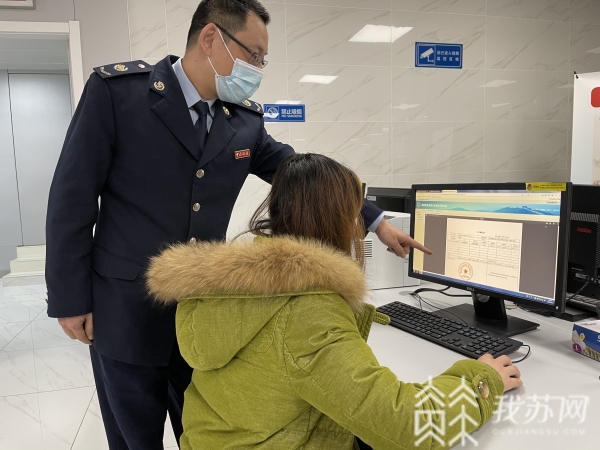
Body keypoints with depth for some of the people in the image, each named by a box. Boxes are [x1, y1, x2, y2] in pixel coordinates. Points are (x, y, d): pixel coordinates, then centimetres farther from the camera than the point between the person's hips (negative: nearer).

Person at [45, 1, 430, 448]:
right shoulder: (116, 89, -12)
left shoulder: (246, 119, 0)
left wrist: (375, 220, 9)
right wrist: (70, 298, -7)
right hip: (127, 309, -3)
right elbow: (73, 197, -9)